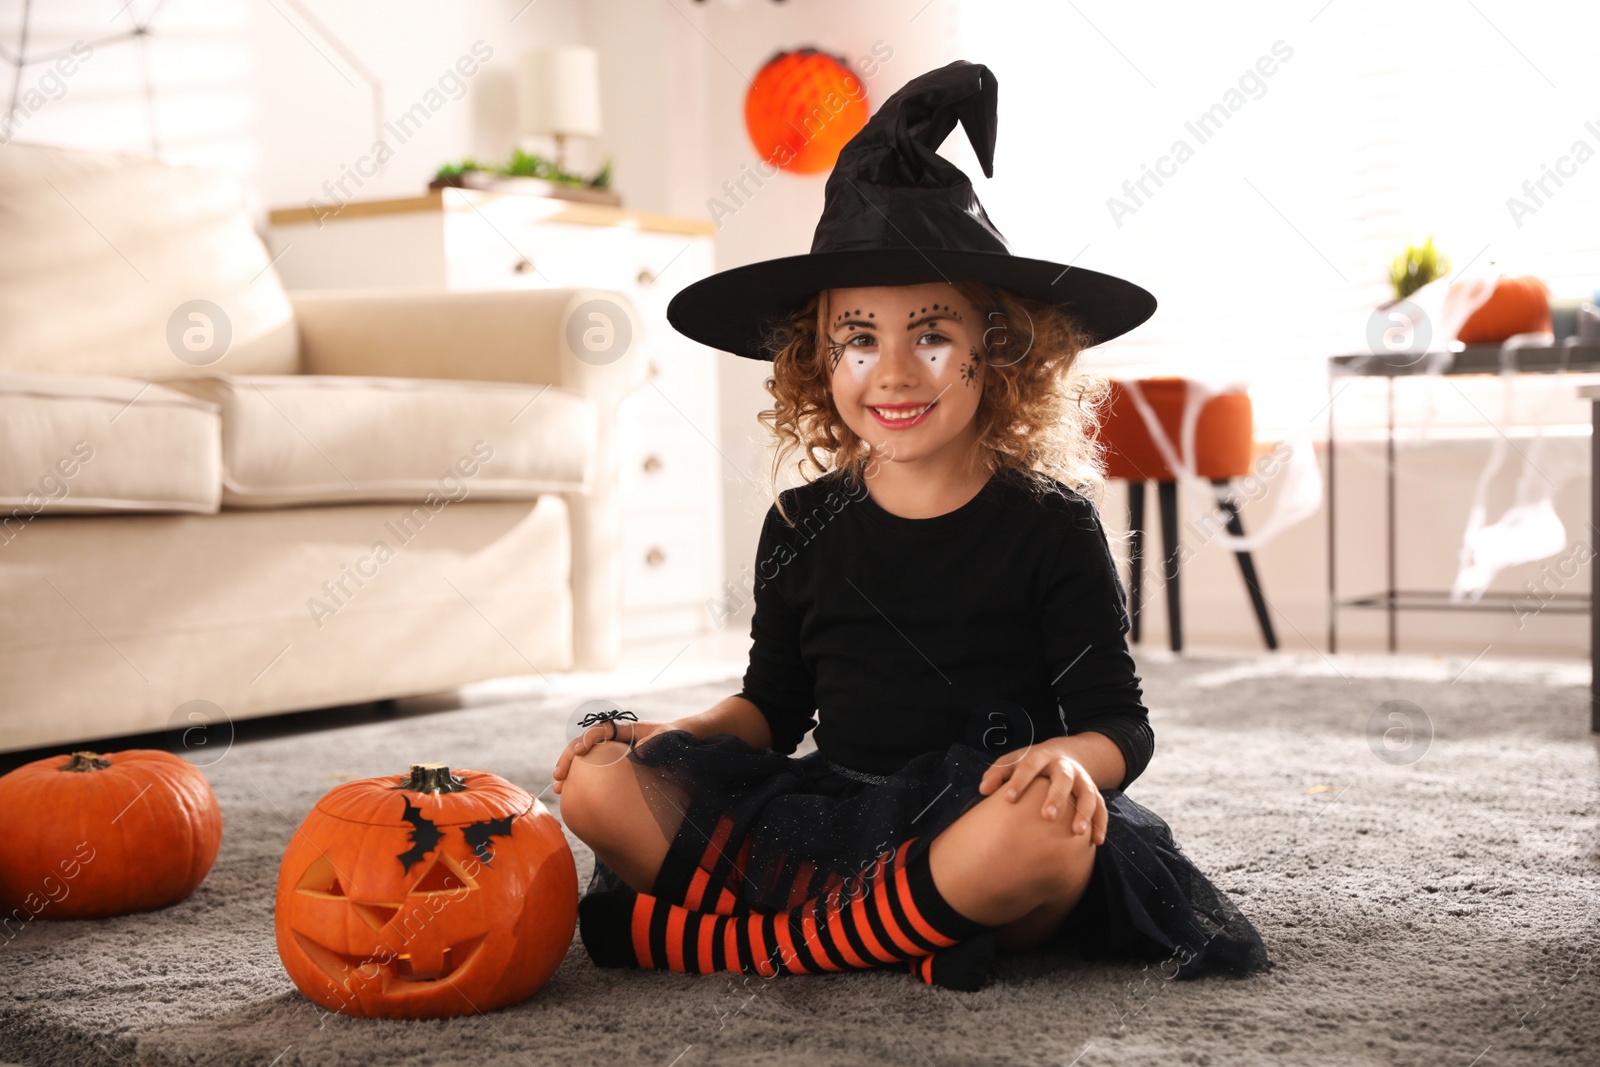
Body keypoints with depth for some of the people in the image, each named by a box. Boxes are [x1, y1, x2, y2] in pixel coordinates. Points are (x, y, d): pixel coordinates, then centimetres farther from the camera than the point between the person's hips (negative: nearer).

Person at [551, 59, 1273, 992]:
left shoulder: (1052, 525, 0)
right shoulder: (802, 528, 10)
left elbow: (1121, 722, -2)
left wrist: (1067, 758, -26)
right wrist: (668, 735, 0)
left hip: (976, 829, -3)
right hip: (828, 825, 4)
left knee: (1044, 824, -40)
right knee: (598, 785, -16)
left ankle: (731, 940, -23)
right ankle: (907, 932, -22)